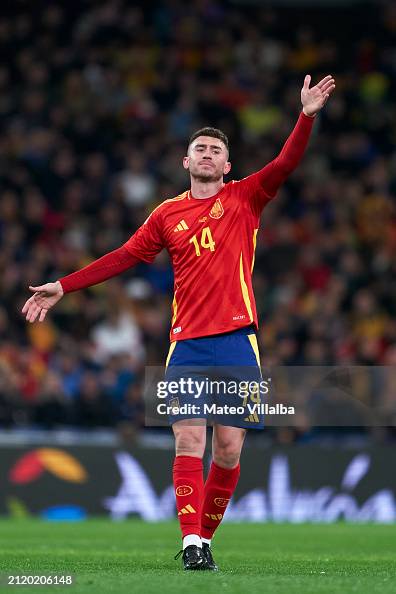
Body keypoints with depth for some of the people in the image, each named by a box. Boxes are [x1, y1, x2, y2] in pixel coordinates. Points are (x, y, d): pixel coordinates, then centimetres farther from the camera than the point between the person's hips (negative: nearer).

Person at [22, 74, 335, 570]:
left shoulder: (245, 198, 9)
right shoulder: (167, 214, 13)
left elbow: (285, 164, -6)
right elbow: (124, 257, 14)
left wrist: (307, 115, -19)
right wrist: (63, 287, 10)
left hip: (237, 339, -1)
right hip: (186, 343, 1)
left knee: (229, 449, -2)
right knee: (189, 440, -11)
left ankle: (204, 537, 12)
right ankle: (192, 543, -15)